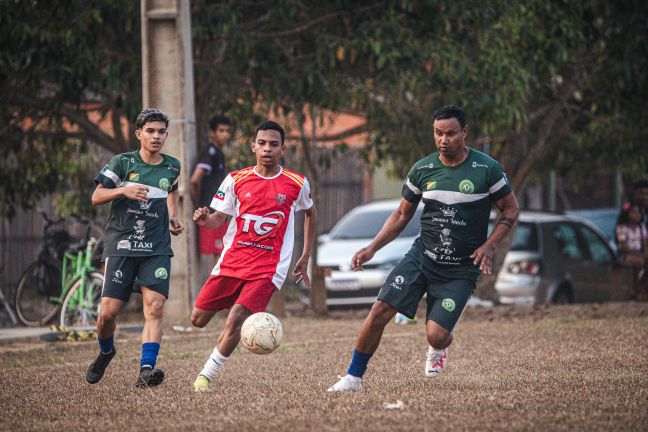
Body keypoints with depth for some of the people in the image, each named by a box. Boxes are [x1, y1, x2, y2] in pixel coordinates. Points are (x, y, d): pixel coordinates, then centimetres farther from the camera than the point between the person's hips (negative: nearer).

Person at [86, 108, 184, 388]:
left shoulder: (171, 166, 10)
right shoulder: (123, 162, 0)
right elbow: (96, 197, 0)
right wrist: (124, 191, -17)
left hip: (157, 248, 2)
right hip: (121, 245, -2)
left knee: (154, 306, -17)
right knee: (109, 311, -5)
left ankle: (146, 370, -22)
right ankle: (106, 352, 27)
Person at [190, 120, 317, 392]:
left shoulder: (297, 184, 1)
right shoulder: (236, 180, 2)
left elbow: (311, 214, 20)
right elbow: (218, 219, 6)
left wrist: (305, 258, 18)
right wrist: (205, 220, -19)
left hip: (268, 267, -3)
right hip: (232, 260, 3)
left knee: (235, 320, -20)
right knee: (198, 319, 2)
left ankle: (205, 376, -9)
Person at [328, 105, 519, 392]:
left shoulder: (487, 169, -8)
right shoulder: (422, 169, 1)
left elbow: (511, 209, 3)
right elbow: (402, 214, 12)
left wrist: (489, 246, -12)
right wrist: (372, 248, 1)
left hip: (462, 269, -3)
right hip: (422, 257, 3)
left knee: (436, 335, -14)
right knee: (380, 311, -13)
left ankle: (438, 348, 26)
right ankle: (354, 377, 2)